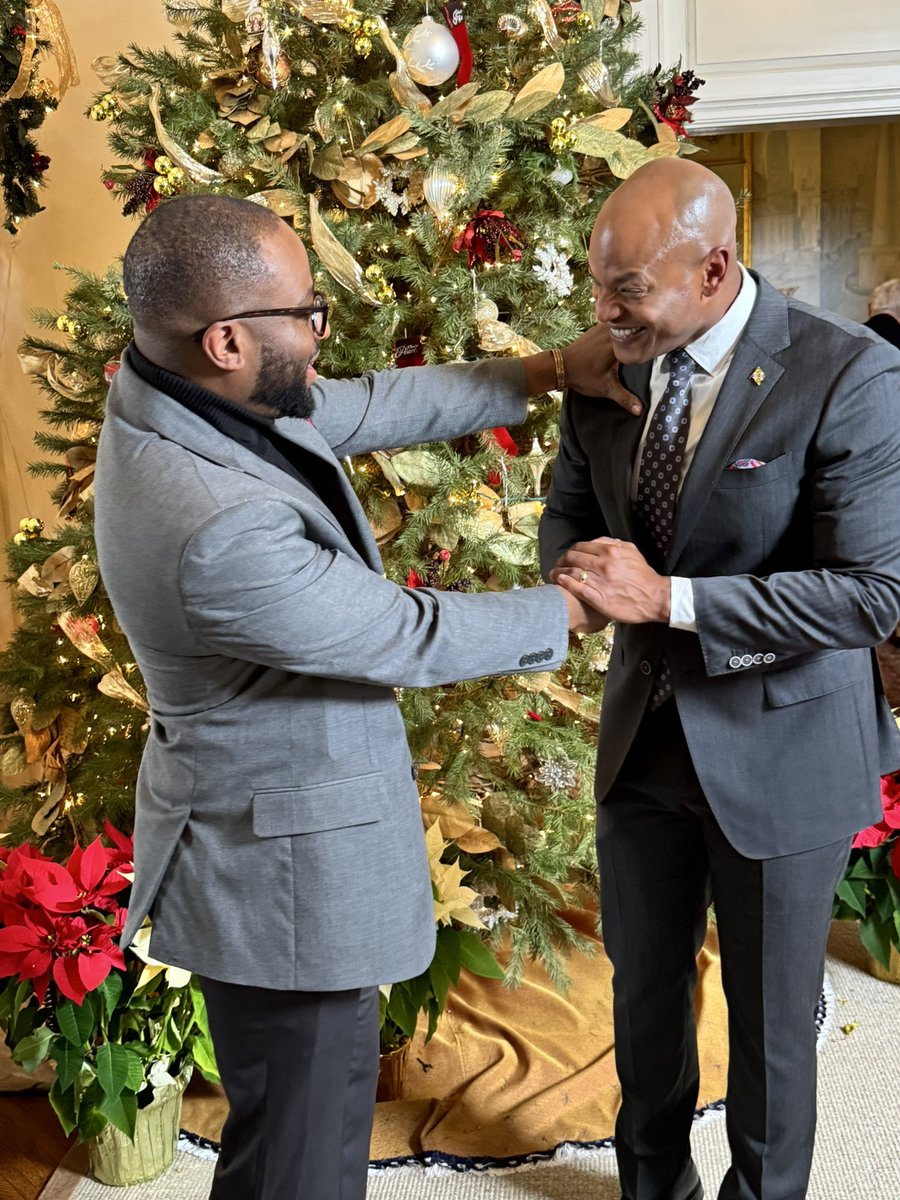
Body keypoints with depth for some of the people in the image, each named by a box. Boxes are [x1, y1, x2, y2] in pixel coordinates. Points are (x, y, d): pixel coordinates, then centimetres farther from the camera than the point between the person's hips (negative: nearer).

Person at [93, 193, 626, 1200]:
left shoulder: (175, 392, -6)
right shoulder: (216, 530, -35)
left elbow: (372, 407, 6)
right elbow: (411, 639, -22)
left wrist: (548, 371, 5)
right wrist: (580, 607, -7)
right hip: (282, 871, -10)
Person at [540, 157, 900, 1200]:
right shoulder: (608, 369, -4)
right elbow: (567, 513, 10)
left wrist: (668, 597, -29)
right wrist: (585, 570, -15)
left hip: (779, 751, -5)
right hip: (645, 736, 5)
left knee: (771, 1018, 14)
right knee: (644, 989, 23)